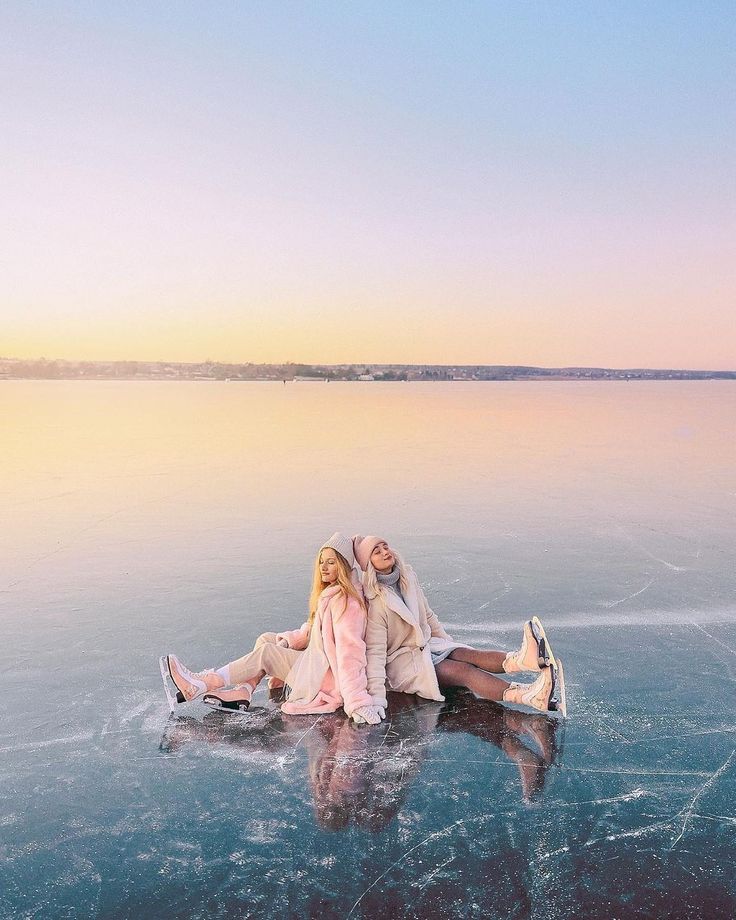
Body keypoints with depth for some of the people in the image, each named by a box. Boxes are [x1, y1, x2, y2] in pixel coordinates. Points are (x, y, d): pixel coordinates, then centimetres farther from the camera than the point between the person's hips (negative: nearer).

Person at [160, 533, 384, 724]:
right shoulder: (327, 593, 12)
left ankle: (201, 685, -10)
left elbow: (350, 653, -27)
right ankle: (242, 692, -9)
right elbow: (311, 631, 17)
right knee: (266, 639, 5)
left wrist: (358, 703, -32)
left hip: (329, 677, -9)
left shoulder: (345, 600, -19)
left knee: (265, 652, -13)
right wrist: (288, 640, -3)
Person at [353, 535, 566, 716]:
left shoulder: (407, 578, 4)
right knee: (462, 670, -27)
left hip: (425, 645, 7)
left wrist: (449, 644, 20)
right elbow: (375, 650, -19)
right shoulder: (374, 601, -17)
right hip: (400, 662, -7)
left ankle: (519, 659, -52)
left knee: (466, 654, -23)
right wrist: (377, 696, -24)